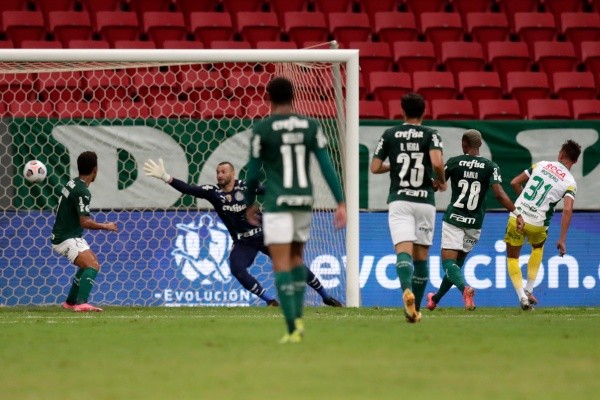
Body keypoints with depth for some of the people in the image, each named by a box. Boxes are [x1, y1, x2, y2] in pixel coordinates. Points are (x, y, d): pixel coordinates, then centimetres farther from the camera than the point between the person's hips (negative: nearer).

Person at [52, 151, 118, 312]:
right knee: (92, 265, -24)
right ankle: (81, 303, -36)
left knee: (91, 262, 25)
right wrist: (106, 226, -13)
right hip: (67, 238, -10)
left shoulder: (73, 183, 7)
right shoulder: (82, 192, -22)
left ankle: (71, 302, 31)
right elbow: (85, 222, -26)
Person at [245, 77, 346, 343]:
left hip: (277, 202, -4)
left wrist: (249, 204, 15)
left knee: (281, 264, -4)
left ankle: (292, 328, -12)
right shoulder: (310, 126, 5)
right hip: (304, 201, 4)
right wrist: (340, 202, 1)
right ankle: (298, 317, 11)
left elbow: (253, 172, 0)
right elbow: (327, 166, 0)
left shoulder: (262, 129, -4)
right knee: (297, 256, 23)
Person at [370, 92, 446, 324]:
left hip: (399, 200, 0)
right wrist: (441, 182, 5)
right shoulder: (431, 135, 2)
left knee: (403, 250, -14)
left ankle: (407, 290, -42)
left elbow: (375, 167, 5)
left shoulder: (390, 134, 7)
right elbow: (437, 163, -15)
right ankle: (416, 308, 14)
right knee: (421, 255, 11)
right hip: (425, 201, 0)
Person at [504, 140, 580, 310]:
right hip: (537, 224, 0)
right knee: (538, 247, 33)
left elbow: (514, 183, 6)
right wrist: (562, 240, -14)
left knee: (512, 258, 17)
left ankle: (522, 296, -1)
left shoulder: (541, 165, 4)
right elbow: (567, 210, -17)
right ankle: (529, 290, 26)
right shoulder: (570, 182, -3)